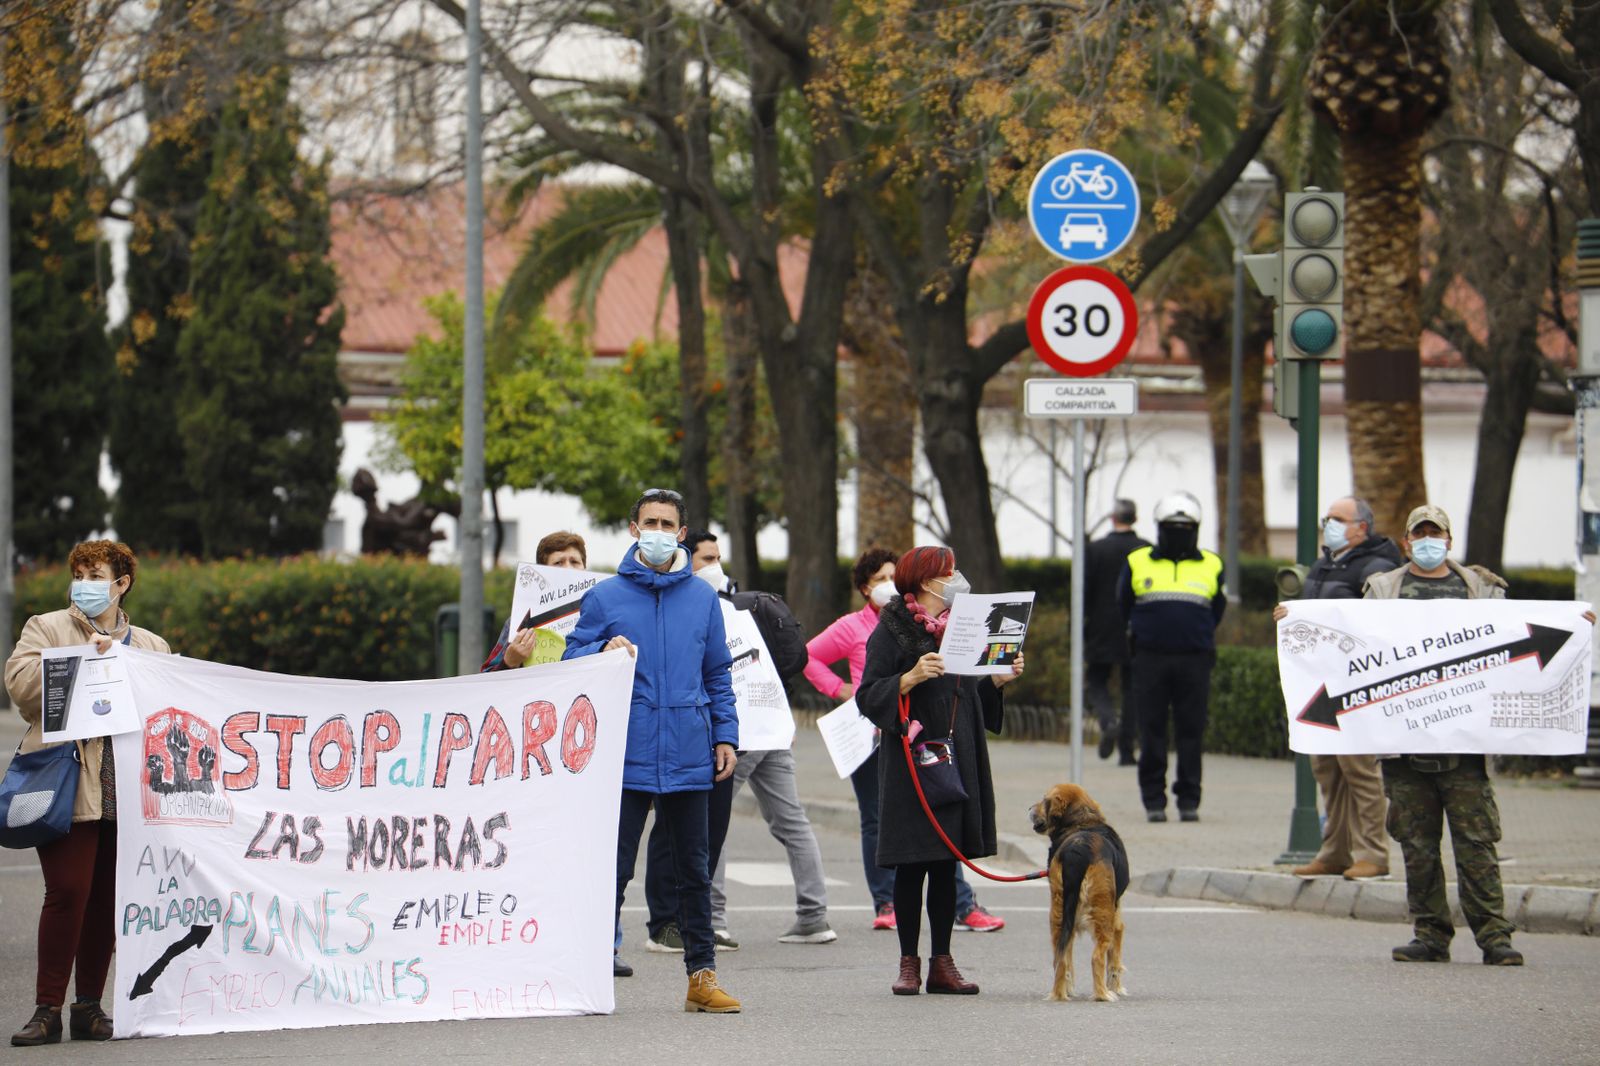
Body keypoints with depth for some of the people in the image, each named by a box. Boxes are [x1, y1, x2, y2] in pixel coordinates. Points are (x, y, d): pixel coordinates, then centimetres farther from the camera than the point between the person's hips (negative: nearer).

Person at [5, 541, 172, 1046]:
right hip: (68, 786, -4)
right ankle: (48, 1010, -9)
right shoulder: (47, 629, 10)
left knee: (108, 899, 3)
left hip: (125, 791, 4)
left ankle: (89, 1006, 11)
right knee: (67, 892, -13)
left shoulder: (151, 646, 20)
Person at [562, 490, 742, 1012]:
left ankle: (702, 975, 13)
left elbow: (718, 675, 15)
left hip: (688, 753, 2)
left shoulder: (702, 598, 10)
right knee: (614, 867, -3)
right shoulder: (605, 597, 3)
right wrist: (604, 652, -16)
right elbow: (571, 662, 3)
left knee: (694, 868, 8)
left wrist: (725, 735, 7)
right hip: (627, 753, -2)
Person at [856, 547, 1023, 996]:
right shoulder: (892, 630, -4)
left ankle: (942, 964, 9)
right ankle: (909, 963, 4)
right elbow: (868, 695, -10)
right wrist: (910, 678, -23)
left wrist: (999, 679, 6)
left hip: (958, 758, 6)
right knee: (911, 865, -3)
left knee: (947, 865, 6)